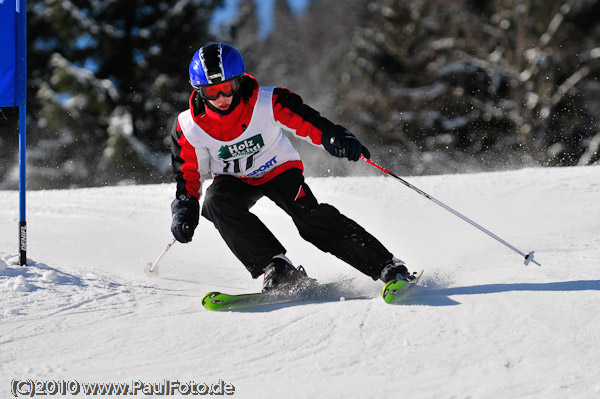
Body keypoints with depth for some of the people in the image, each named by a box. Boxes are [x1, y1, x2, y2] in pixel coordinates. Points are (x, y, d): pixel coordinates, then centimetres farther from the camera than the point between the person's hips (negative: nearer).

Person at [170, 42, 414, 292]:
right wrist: (185, 210, -21)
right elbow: (188, 173, -6)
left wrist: (333, 136, -51)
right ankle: (276, 268, -27)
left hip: (279, 169, -2)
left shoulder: (265, 102, -25)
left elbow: (306, 120, -30)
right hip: (234, 180, 2)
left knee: (311, 216, -24)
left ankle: (386, 265, -19)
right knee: (216, 203, -30)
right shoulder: (189, 127, -18)